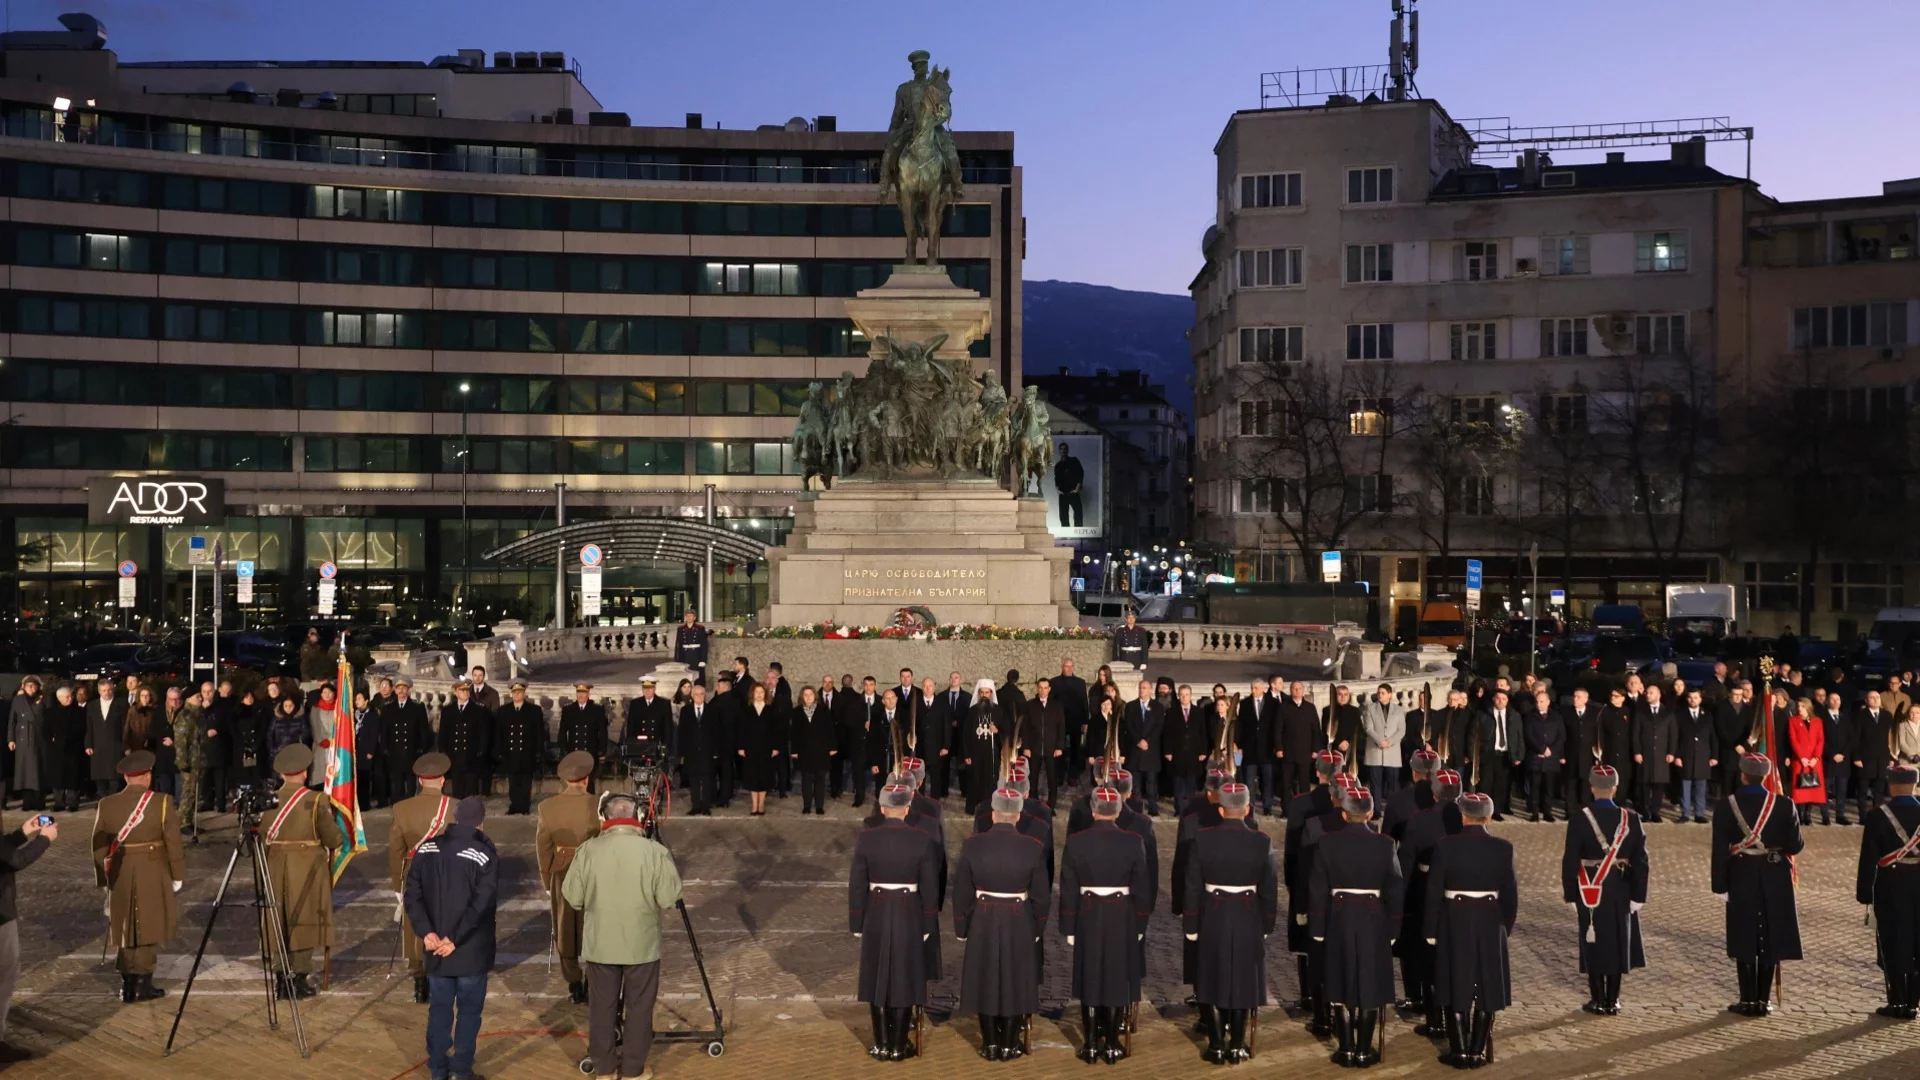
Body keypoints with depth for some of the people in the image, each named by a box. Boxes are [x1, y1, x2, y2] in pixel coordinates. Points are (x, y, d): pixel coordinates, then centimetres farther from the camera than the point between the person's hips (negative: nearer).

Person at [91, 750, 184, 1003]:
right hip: (154, 876, -3)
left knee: (127, 930, 13)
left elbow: (99, 847, 4)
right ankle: (143, 983, 5)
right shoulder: (162, 802, -11)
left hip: (120, 876, 3)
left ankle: (127, 985, 15)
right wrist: (177, 875, 1)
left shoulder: (106, 804, -1)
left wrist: (103, 878, 15)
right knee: (148, 929, 6)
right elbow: (174, 843, -9)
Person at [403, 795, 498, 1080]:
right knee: (468, 1010, 6)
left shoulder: (427, 848, 4)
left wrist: (426, 932, -7)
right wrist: (456, 939, -14)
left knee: (439, 1008, 14)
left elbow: (413, 895, -2)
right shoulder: (485, 854, -12)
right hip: (472, 950, -4)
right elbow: (482, 904, -19)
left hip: (436, 949, 4)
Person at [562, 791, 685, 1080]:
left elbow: (572, 898, -4)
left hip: (600, 945, 2)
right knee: (638, 1006, 11)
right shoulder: (654, 850, -13)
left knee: (602, 1005, 14)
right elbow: (668, 898, -13)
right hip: (642, 945, -2)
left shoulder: (588, 850, -8)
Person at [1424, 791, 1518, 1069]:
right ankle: (1478, 1052, 14)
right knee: (1485, 989, 10)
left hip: (1454, 924, -1)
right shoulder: (1502, 848, -6)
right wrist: (1505, 926, 13)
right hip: (1489, 925, 1)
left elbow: (1434, 894, -7)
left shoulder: (1445, 846, -9)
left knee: (1456, 988, 8)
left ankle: (1460, 1051, 12)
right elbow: (1510, 894, -2)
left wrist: (1431, 931, 3)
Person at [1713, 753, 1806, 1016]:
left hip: (1741, 881, -1)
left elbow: (1719, 850, -7)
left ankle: (1749, 1000, 8)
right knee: (1769, 938, 9)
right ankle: (1764, 1000, 12)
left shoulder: (1726, 807, -7)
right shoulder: (1783, 805, -6)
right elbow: (1795, 845, -4)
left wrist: (1720, 886, 0)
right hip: (1775, 882, 1)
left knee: (1745, 939, 6)